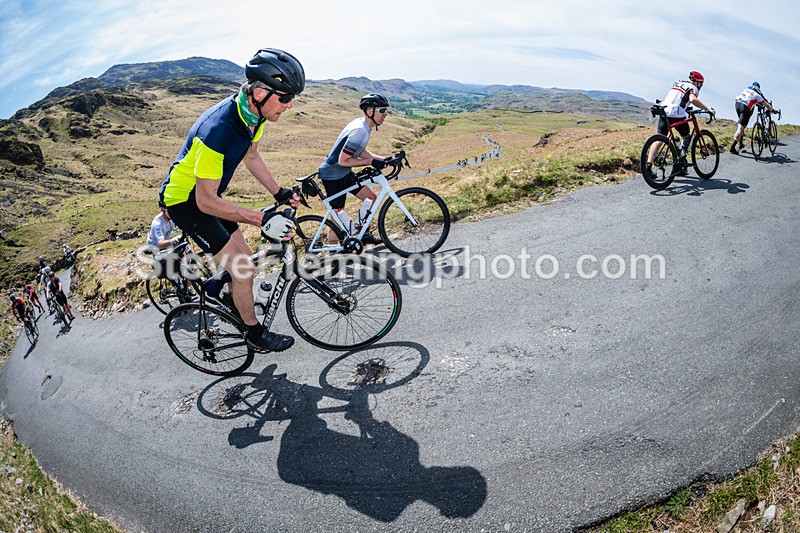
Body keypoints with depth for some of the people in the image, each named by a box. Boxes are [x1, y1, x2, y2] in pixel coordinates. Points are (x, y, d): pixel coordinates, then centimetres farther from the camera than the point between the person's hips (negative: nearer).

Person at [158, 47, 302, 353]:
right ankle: (256, 336, 12)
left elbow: (251, 157, 9)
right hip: (185, 201, -8)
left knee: (243, 258, 11)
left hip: (206, 196, 8)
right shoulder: (218, 130, -37)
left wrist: (279, 193, 3)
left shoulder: (253, 113, -10)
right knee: (244, 269, -7)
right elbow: (207, 202, -31)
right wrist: (261, 220, -34)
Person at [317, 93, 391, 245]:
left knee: (371, 198, 12)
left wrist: (385, 159, 4)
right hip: (333, 175, -10)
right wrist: (371, 162, -21)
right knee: (338, 216, -3)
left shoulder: (362, 124, 4)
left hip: (344, 173, 10)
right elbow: (343, 161, -26)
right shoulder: (360, 131, -27)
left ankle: (364, 234, 24)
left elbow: (361, 153, 14)